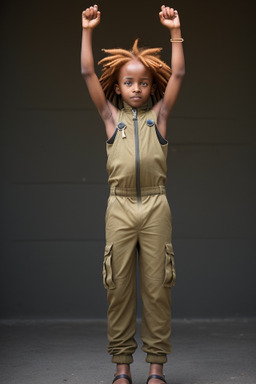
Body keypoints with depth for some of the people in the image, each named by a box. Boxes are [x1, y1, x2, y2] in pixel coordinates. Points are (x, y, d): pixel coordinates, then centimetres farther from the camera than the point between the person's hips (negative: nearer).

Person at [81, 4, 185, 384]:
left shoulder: (159, 114, 9)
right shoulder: (111, 116, 9)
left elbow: (178, 75, 1)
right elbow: (88, 74, 3)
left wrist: (175, 31, -4)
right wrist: (87, 31, -3)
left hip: (155, 208, 0)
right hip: (120, 208, 0)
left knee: (156, 288, 3)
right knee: (119, 287, 4)